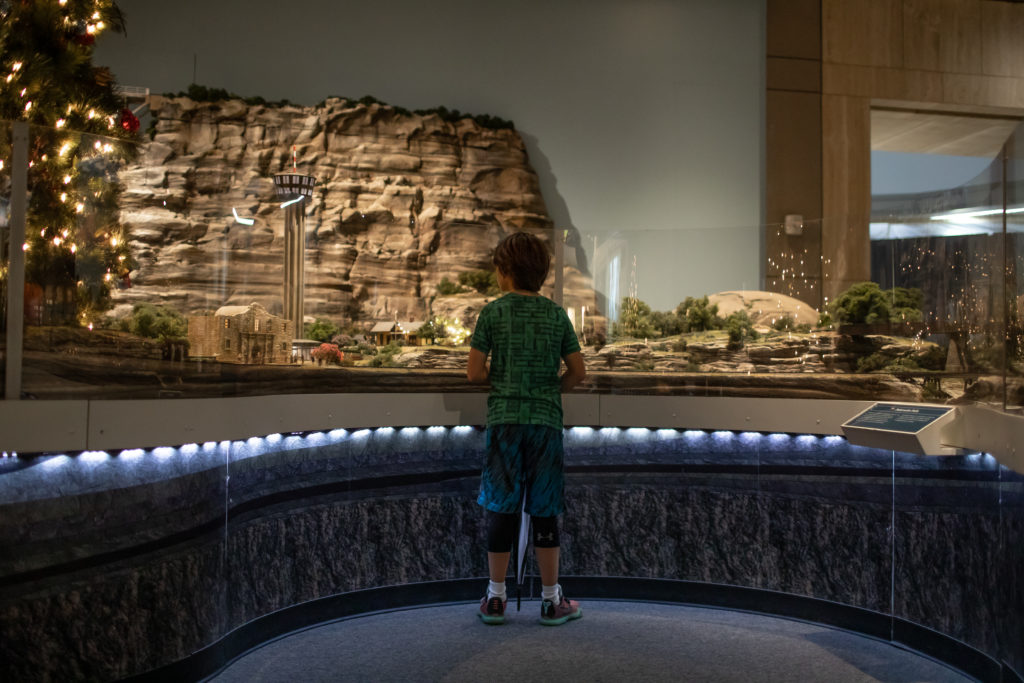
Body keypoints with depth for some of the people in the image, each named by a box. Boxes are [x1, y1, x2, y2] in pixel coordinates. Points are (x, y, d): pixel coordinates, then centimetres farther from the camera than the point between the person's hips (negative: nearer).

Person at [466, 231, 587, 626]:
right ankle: (551, 600, 15)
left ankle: (495, 598, 14)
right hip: (546, 420, 1)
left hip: (504, 420, -1)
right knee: (545, 511, 8)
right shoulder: (557, 315, 4)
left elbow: (474, 372, -4)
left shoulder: (493, 312, -2)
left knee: (502, 508, 7)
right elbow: (578, 372, 3)